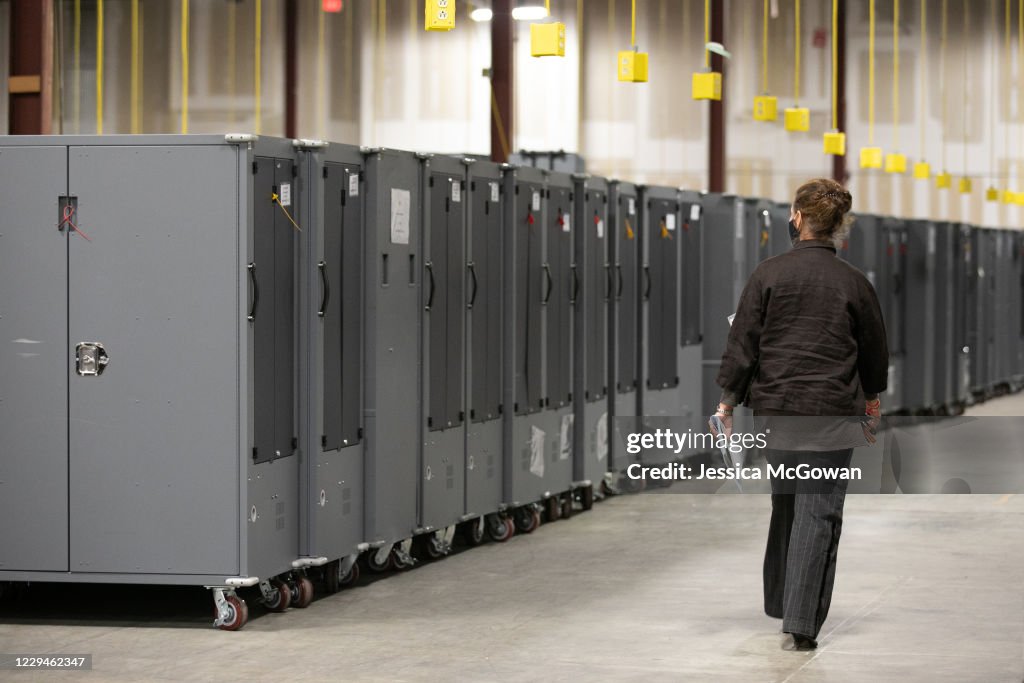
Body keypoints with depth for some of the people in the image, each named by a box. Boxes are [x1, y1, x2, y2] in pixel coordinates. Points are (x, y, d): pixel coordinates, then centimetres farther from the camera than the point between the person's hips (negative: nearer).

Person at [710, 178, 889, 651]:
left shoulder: (769, 274, -2)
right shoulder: (854, 283, 0)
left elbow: (742, 342, -3)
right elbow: (875, 351, 11)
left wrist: (728, 400, 6)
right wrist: (871, 401, 28)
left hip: (774, 409, 2)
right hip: (833, 415, -2)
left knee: (785, 505, 19)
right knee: (818, 514, -2)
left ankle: (779, 603, 29)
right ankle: (802, 623, -8)